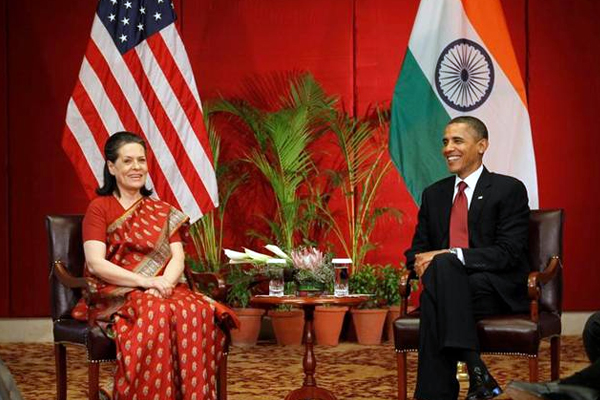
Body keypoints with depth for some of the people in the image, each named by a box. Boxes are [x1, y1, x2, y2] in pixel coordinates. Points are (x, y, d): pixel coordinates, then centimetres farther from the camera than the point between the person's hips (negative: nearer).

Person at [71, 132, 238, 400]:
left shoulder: (163, 212, 20)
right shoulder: (99, 208, 6)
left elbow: (177, 258, 8)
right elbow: (96, 263, -7)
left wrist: (163, 283, -15)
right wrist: (145, 281, -18)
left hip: (163, 291, 4)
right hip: (115, 296, -4)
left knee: (200, 311, -30)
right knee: (157, 314, -38)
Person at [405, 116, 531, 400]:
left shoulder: (509, 190, 0)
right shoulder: (434, 194, 18)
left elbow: (508, 253, -11)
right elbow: (418, 249, 18)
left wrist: (449, 256, -20)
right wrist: (422, 261, -9)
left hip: (498, 291, -4)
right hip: (448, 288, 4)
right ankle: (475, 371, -38)